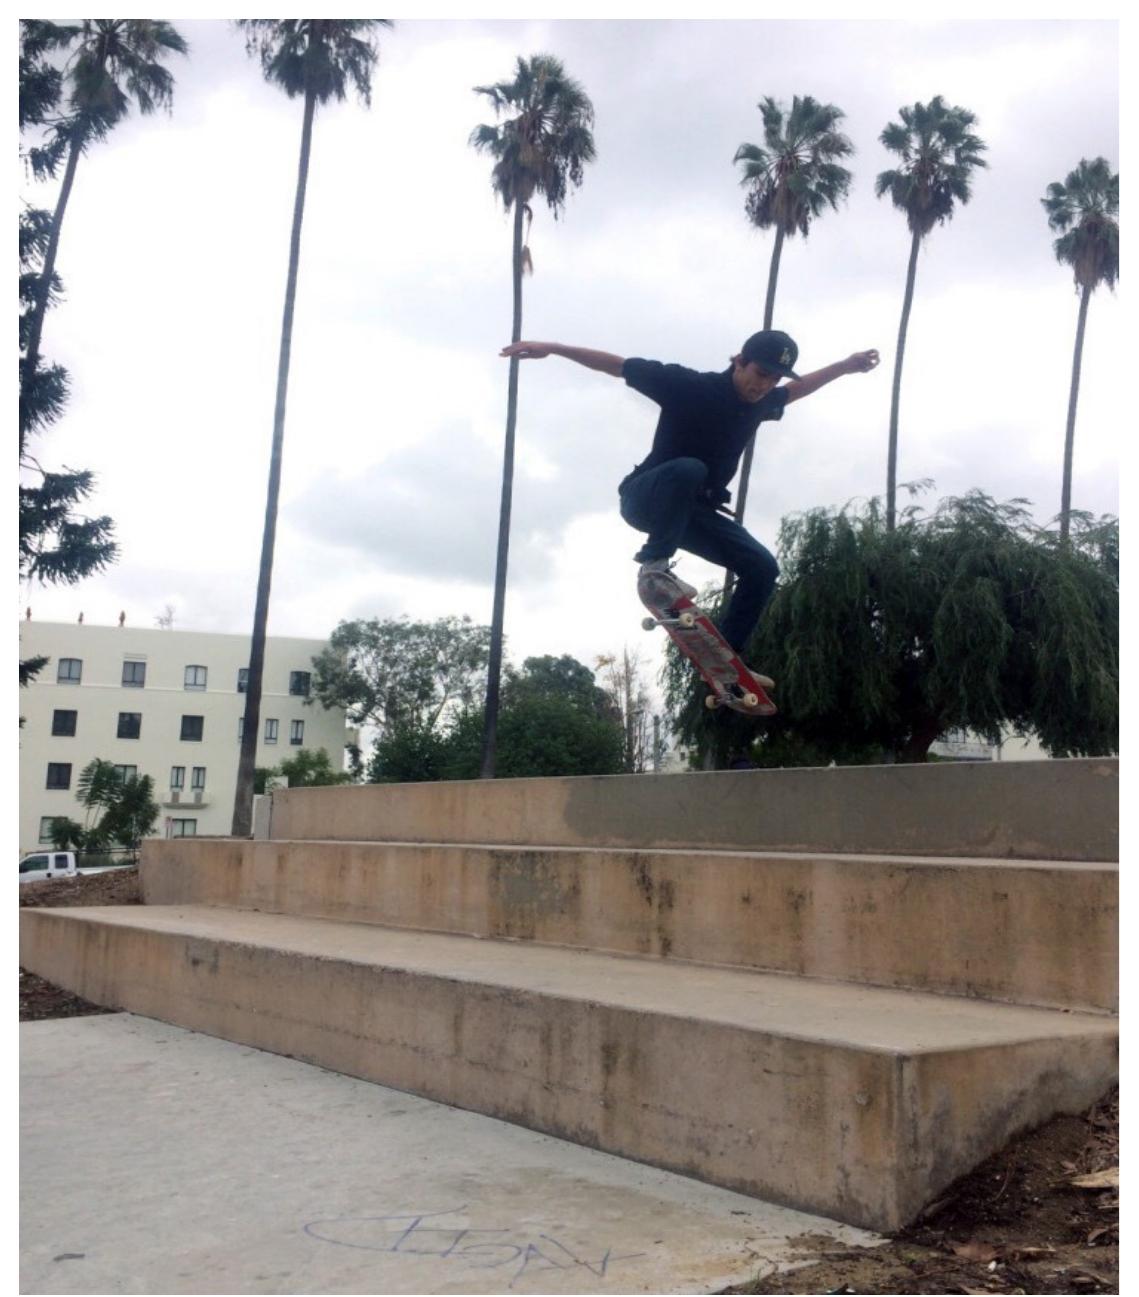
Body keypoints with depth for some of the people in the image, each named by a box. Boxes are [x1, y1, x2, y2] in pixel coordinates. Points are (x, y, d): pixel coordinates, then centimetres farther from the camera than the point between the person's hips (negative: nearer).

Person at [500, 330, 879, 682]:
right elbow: (617, 365, -15)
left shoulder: (759, 403, 1)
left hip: (694, 511, 7)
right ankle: (655, 564, -29)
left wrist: (846, 366, 26)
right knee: (688, 470, -40)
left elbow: (797, 388, 25)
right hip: (647, 496, -6)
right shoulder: (689, 385, -18)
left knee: (763, 567, -7)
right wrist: (551, 348, -20)